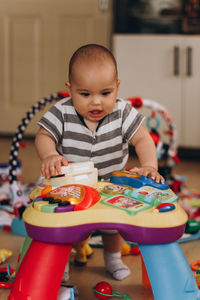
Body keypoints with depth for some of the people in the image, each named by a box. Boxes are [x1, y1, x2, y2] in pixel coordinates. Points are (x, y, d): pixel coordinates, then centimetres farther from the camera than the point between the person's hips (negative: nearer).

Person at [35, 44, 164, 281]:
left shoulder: (122, 112, -17)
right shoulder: (62, 113, -20)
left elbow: (142, 139, -18)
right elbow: (44, 135, -18)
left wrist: (149, 166, -35)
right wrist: (49, 155, -41)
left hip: (111, 184, 2)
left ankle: (113, 257, 46)